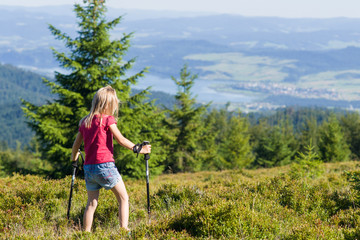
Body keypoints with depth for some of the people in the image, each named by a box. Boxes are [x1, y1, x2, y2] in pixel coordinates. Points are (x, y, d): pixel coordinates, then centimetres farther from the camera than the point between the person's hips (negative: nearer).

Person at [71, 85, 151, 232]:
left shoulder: (84, 122, 11)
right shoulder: (107, 120, -7)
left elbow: (76, 144, 20)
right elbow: (121, 140, -8)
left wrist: (74, 158, 37)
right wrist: (138, 149, 1)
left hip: (88, 168, 6)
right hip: (105, 166, -6)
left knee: (91, 203, 12)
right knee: (123, 199, 2)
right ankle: (124, 230, -8)